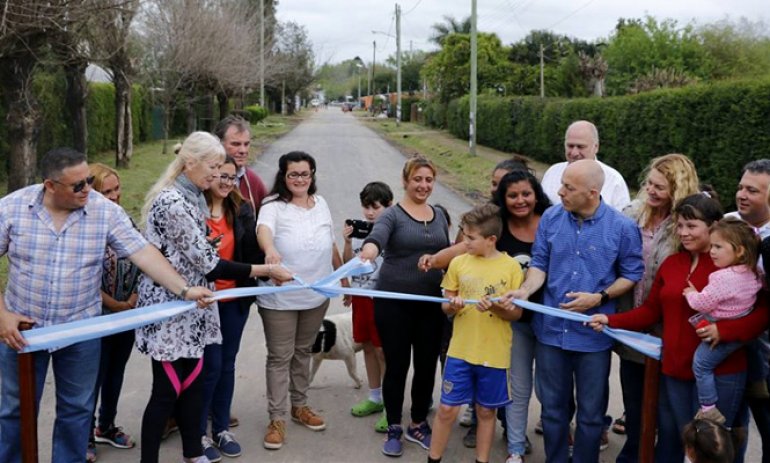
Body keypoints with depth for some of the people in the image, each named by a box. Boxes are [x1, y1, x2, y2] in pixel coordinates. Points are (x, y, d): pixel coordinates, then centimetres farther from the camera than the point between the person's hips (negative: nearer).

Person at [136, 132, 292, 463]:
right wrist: (264, 270, -18)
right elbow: (206, 262, -22)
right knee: (167, 391, -1)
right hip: (167, 306, -9)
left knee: (192, 384, 15)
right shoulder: (172, 202, -21)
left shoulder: (193, 198, 9)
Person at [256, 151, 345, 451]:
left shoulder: (321, 204, 6)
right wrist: (270, 249, -54)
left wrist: (344, 278, 19)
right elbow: (263, 228, -32)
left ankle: (300, 406, 34)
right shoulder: (273, 205, -10)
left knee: (303, 352, 19)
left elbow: (331, 245, 16)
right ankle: (277, 419, 10)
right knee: (279, 357, 2)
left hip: (316, 294, 5)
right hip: (279, 297, -5)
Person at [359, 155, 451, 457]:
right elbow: (377, 237, -28)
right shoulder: (393, 215, -7)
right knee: (397, 365, 3)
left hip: (431, 302, 4)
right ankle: (394, 429, 19)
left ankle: (418, 424, 27)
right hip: (394, 302, -4)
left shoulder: (439, 215, 9)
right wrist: (369, 250, -51)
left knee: (427, 365, 9)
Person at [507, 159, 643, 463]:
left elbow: (631, 275, -2)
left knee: (591, 412, 12)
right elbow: (539, 264, 2)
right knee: (552, 406, 16)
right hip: (551, 329, 3)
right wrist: (525, 290, -17)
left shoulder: (622, 227, -11)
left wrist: (598, 298, -15)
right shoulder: (550, 218, -3)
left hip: (593, 334, -2)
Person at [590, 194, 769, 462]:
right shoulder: (671, 263, 7)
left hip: (719, 374, -5)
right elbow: (651, 311, 9)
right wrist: (610, 321, -3)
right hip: (674, 370, 5)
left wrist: (722, 330, -28)